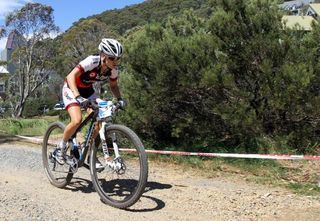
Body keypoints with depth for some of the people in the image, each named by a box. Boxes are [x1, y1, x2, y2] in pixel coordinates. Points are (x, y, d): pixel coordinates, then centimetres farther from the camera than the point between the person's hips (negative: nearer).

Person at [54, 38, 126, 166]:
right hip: (72, 88, -5)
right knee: (77, 120, -25)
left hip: (87, 90, 6)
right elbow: (71, 76, -39)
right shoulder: (92, 61, -33)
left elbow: (113, 85, 1)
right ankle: (61, 148, 1)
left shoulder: (113, 69, -16)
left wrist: (119, 99, -18)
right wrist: (78, 96, -52)